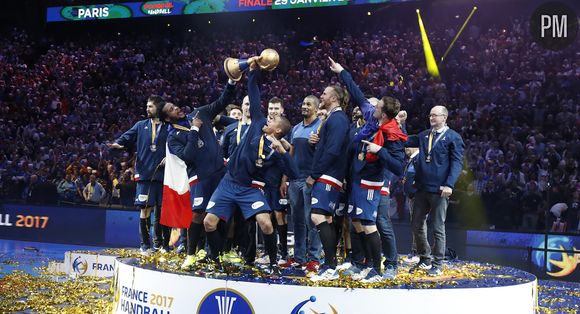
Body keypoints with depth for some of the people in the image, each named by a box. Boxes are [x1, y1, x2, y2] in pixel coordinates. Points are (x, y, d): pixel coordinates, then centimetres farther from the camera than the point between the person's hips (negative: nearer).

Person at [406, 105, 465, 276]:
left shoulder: (453, 137, -3)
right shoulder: (424, 135, 14)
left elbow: (457, 163, -9)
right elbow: (406, 141, 11)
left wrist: (449, 184, -19)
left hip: (439, 190, -6)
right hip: (422, 188, 6)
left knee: (438, 229, 1)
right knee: (417, 226, 11)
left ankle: (437, 265, 11)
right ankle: (425, 260, 26)